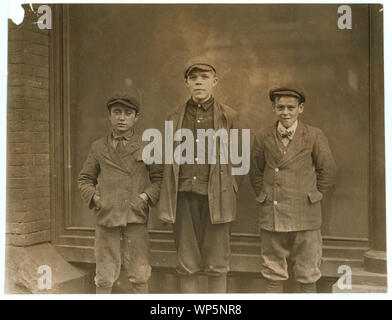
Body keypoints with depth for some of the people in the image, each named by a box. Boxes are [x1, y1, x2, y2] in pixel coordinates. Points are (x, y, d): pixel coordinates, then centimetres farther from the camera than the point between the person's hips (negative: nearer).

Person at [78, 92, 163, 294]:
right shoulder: (98, 147, 10)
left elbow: (159, 178, 8)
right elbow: (84, 179, 14)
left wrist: (146, 196, -7)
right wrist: (95, 198, -2)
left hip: (136, 217, 0)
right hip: (106, 217, 1)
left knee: (139, 274, 3)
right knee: (105, 276, 5)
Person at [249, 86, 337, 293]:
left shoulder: (314, 136, 0)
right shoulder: (263, 139, 5)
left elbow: (327, 172, 6)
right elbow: (255, 173, 16)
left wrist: (311, 197, 5)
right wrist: (264, 197, 9)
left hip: (305, 217, -1)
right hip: (271, 216, 2)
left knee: (307, 277, 7)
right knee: (273, 275, 9)